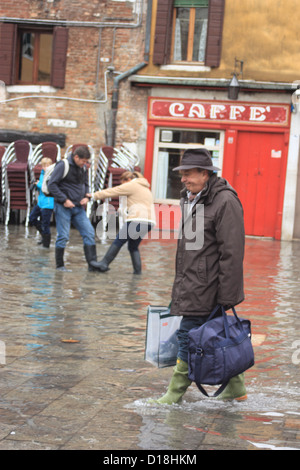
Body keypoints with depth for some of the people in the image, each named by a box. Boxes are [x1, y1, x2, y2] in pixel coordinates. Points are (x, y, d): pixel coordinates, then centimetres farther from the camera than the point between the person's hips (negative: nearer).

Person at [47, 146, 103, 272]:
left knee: (89, 232, -3)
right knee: (63, 236, -4)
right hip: (63, 207, -6)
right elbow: (51, 185, -12)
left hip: (78, 208, 6)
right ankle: (60, 265, 8)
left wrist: (86, 197, 3)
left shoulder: (83, 167, 10)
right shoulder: (63, 166, -10)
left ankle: (92, 263, -3)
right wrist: (64, 200, -17)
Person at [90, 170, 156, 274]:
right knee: (133, 246, 18)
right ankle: (137, 269, 8)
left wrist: (95, 196, 9)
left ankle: (104, 264, -1)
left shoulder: (131, 185, 1)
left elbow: (113, 191, 2)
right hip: (149, 222, 8)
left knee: (118, 241, -1)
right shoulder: (145, 188, 28)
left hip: (138, 220, -8)